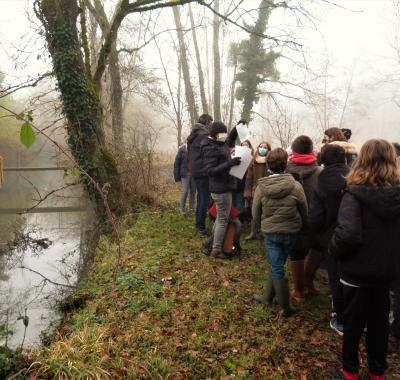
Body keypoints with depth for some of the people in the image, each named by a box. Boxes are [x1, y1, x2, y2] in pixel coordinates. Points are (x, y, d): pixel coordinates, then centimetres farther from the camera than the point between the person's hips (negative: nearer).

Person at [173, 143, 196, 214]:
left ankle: (191, 208, 17)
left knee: (193, 191, 6)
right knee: (184, 191, -6)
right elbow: (177, 163, -2)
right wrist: (177, 176, -5)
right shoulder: (182, 149, -4)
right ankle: (182, 209, 8)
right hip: (185, 174, -3)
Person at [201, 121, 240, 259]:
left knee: (220, 217, 20)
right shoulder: (210, 149, -19)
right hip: (221, 189, -10)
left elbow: (230, 140, 32)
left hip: (224, 187, 10)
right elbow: (210, 171, -24)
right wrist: (230, 163, -31)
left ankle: (212, 243, 32)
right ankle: (216, 251, 9)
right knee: (223, 220, -1)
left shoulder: (220, 143, 9)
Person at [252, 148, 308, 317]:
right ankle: (267, 296, 32)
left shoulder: (261, 187, -12)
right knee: (277, 265, 19)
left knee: (276, 269, 11)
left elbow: (256, 215, -3)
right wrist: (298, 225, 17)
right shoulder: (295, 186, -13)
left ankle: (286, 307, 19)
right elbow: (304, 213, -2)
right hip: (290, 232, 1)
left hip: (270, 233, -1)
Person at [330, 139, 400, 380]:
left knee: (353, 322, 15)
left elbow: (348, 234, -32)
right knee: (380, 322, 21)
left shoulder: (355, 195, -21)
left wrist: (334, 251, -13)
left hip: (358, 271, -4)